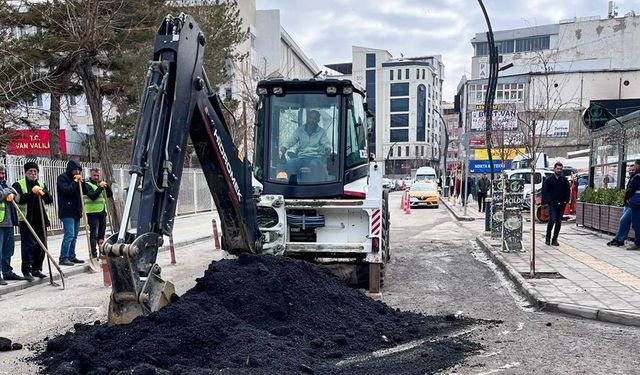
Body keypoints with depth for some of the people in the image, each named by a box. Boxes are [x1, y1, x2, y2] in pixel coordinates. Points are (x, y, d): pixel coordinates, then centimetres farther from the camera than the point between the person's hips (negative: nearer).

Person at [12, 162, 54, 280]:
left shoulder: (42, 184, 15)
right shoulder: (18, 185, 1)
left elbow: (50, 200, 6)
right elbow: (19, 199, -15)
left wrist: (44, 193, -14)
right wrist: (32, 193, -25)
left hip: (41, 220, 5)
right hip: (27, 220, -5)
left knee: (41, 245, 7)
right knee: (27, 245, -7)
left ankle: (37, 269, 17)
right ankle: (26, 271, -3)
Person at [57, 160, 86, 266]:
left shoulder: (75, 178, 17)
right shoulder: (62, 178, -5)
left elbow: (85, 191, 15)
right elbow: (67, 190, -20)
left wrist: (81, 181, 1)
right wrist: (75, 181, -11)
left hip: (76, 212, 8)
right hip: (67, 212, -8)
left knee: (74, 235, 11)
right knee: (69, 235, -14)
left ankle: (72, 256, 18)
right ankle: (63, 258, -12)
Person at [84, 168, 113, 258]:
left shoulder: (101, 183, 16)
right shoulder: (88, 184, -4)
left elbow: (110, 195, 12)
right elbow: (92, 196, -19)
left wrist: (107, 186, -4)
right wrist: (100, 187, -23)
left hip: (102, 211, 7)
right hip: (92, 213, -7)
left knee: (101, 233, 14)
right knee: (94, 234, -9)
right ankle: (93, 254, -7)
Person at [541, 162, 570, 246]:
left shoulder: (564, 180, 9)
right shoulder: (549, 180, 0)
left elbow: (568, 191, 13)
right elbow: (545, 192, 0)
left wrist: (566, 200, 2)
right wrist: (548, 201, -10)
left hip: (561, 204, 4)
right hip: (552, 204, -4)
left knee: (559, 222, 5)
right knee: (552, 220, -13)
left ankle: (554, 239, 12)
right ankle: (547, 238, 1)